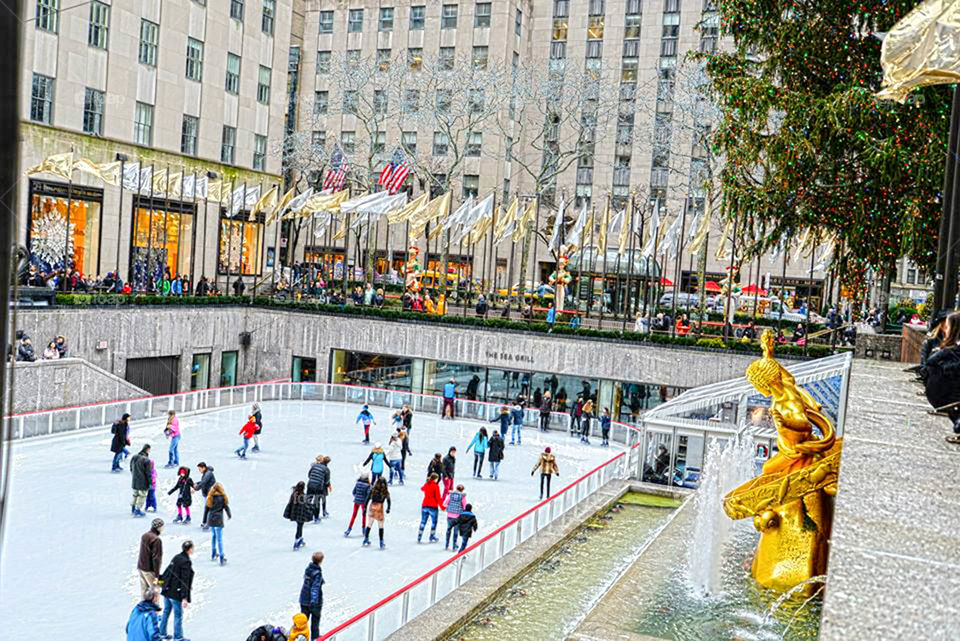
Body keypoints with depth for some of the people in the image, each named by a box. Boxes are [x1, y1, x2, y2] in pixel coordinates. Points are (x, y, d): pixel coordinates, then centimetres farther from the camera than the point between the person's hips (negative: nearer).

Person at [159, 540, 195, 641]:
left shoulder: (176, 558, 6)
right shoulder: (186, 562, -19)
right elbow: (184, 580, -21)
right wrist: (184, 597, -20)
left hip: (167, 591, 9)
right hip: (176, 593, -9)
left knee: (166, 612, 19)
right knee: (178, 615, 3)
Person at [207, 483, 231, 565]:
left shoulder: (210, 497, 4)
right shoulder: (222, 497, -11)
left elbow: (207, 508, 8)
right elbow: (226, 507, -6)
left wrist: (205, 520, 17)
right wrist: (229, 515, 12)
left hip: (210, 519, 5)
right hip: (218, 519, -5)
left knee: (214, 535, 24)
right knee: (219, 538, -2)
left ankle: (213, 555, 34)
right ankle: (221, 559, -1)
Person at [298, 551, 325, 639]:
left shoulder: (308, 568, 0)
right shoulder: (317, 573, -23)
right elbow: (315, 588, -32)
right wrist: (314, 602, -38)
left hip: (304, 600, 6)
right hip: (315, 602, -6)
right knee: (315, 619, 14)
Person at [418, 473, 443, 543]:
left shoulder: (426, 485, 7)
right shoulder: (436, 486, -11)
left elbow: (422, 489, 32)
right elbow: (438, 497, -13)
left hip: (424, 506, 5)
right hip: (433, 506, -5)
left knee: (423, 522, 10)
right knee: (434, 522, 9)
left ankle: (419, 537, 6)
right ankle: (432, 537, 9)